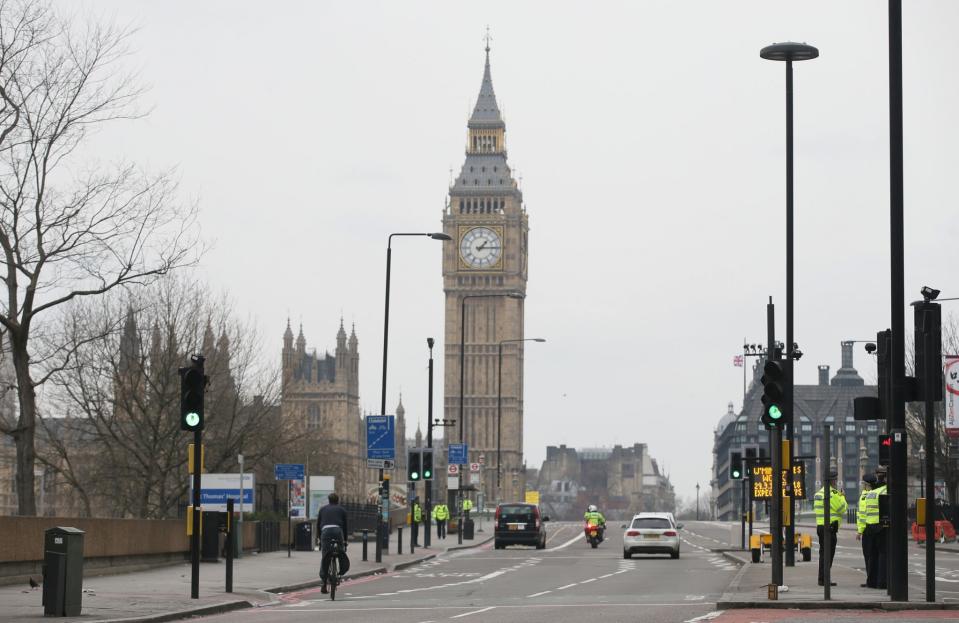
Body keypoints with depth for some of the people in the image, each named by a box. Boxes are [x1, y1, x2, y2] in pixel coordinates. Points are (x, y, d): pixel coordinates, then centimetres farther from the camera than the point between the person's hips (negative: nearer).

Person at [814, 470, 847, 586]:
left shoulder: (818, 493, 14)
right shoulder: (832, 493, -13)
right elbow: (842, 509, -12)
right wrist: (842, 497, 6)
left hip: (819, 525, 9)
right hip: (830, 526, -9)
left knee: (823, 552, 14)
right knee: (828, 553, -6)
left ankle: (822, 579, 17)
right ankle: (824, 579, -7)